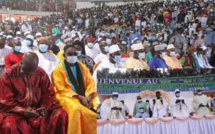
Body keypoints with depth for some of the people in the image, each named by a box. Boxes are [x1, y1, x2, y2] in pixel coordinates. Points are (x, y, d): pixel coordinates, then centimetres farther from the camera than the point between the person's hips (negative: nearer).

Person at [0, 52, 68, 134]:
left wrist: (46, 107, -14)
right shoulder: (8, 75, -5)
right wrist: (23, 111, -22)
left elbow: (49, 94, 8)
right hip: (16, 111, -2)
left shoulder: (41, 73, 2)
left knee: (61, 114, -19)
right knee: (8, 126, -35)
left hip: (38, 109, 3)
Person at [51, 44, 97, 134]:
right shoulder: (59, 69, 2)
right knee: (76, 108, -37)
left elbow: (91, 83, 8)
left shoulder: (82, 67, 15)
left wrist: (89, 97, -13)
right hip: (68, 96, -4)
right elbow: (62, 89, -5)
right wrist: (79, 97, -16)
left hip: (85, 95, 4)